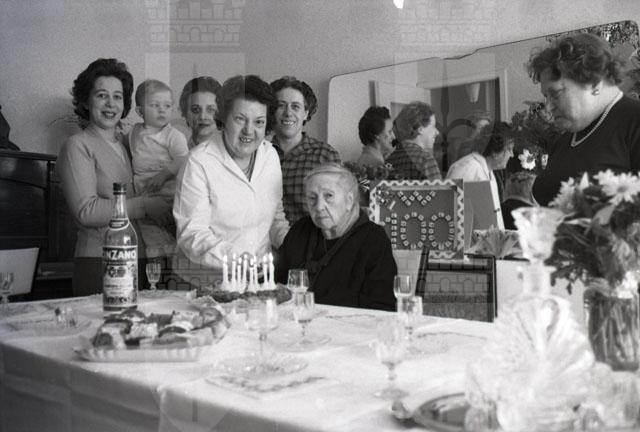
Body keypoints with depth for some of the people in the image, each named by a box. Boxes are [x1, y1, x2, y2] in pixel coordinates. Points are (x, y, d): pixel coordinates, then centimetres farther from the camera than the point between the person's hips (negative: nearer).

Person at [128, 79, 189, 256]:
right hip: (145, 197, 4)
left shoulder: (174, 136, -2)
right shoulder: (134, 133, 14)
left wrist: (164, 174, -25)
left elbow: (183, 162, -14)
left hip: (169, 195, -4)